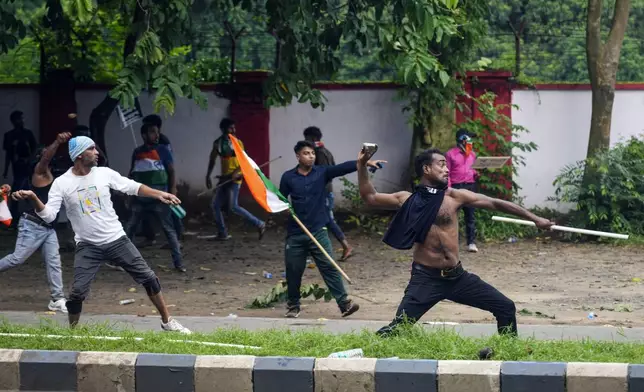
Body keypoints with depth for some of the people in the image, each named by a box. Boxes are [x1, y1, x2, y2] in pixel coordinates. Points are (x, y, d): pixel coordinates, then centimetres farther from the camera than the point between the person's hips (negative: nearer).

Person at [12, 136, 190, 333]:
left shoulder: (104, 173, -2)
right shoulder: (61, 183, -9)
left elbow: (132, 187, 8)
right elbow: (48, 215, -15)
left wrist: (158, 194, -2)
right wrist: (33, 199, -33)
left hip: (117, 240, 2)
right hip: (88, 247, -2)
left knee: (148, 278, 3)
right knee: (78, 291, -12)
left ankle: (167, 321, 17)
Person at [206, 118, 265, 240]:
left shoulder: (237, 143, -6)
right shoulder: (218, 143, 8)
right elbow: (212, 160, 17)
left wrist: (236, 172, -25)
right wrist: (208, 176, 12)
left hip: (234, 178, -6)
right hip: (224, 178, 6)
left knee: (233, 206, -14)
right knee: (216, 205, 5)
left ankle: (259, 224, -8)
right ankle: (222, 233, 13)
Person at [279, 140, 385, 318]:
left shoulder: (322, 173, 1)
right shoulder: (288, 177, 1)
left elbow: (344, 168, -13)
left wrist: (365, 163, -26)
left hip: (318, 231, 0)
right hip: (295, 233, 1)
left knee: (329, 267, -7)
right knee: (293, 271, 7)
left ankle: (344, 303, -9)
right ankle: (293, 305, 23)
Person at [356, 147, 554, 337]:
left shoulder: (454, 196, 3)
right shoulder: (408, 200, 2)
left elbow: (495, 203, 6)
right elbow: (370, 197, 9)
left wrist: (534, 218, 6)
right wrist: (362, 165, -3)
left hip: (457, 276, 3)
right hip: (426, 278, -3)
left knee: (506, 308, 5)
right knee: (399, 326, -18)